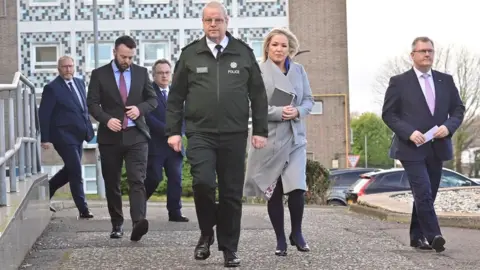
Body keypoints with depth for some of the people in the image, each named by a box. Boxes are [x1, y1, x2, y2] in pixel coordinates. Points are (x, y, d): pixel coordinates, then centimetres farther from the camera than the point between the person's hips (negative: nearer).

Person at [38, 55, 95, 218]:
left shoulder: (80, 83, 10)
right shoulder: (52, 88, -11)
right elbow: (44, 115, -11)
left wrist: (88, 128, 12)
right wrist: (45, 139, -14)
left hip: (78, 136, 8)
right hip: (64, 136, -8)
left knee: (70, 170, 16)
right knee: (76, 171, -7)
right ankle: (83, 209, 1)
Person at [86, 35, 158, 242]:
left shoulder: (141, 73, 8)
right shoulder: (99, 74, 3)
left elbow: (153, 99, 13)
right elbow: (92, 103, -1)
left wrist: (140, 108, -9)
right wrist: (107, 119, -18)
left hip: (136, 136, 0)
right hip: (110, 137, 0)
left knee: (137, 181, -14)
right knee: (112, 184, 7)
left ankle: (138, 223, -26)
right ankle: (117, 225, 19)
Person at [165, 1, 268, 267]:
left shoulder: (243, 53, 7)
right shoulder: (190, 54, 6)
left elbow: (258, 95, 9)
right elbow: (176, 96, 9)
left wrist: (260, 130, 4)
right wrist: (174, 131, 2)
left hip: (234, 135, 1)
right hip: (200, 134, -1)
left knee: (232, 193, 3)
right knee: (203, 182, -18)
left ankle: (229, 249, 16)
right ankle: (206, 233, 8)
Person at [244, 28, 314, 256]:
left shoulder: (299, 71, 8)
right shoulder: (259, 72, -3)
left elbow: (309, 100, 10)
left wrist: (297, 112, -11)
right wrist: (279, 112, -21)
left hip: (295, 137, 2)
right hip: (270, 139, -2)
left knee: (297, 188, -11)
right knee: (274, 192, 4)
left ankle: (296, 233, 11)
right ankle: (280, 239, 17)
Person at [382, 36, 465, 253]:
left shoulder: (446, 80, 10)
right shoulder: (399, 82, -2)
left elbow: (458, 109, 12)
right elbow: (388, 114, -3)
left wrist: (449, 126, -9)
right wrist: (409, 132, -17)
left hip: (437, 148, 5)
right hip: (412, 148, -5)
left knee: (427, 194, 11)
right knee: (423, 193, -16)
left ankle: (417, 236, 22)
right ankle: (433, 236, -18)